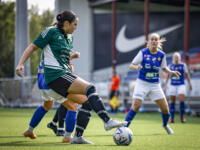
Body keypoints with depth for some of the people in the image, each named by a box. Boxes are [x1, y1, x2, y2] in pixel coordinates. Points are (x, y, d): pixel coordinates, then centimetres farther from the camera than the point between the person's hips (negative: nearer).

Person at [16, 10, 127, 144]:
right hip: (56, 76, -9)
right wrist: (21, 64, -10)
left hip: (65, 74, 9)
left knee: (88, 101, -1)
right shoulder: (51, 32, -3)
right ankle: (107, 121, -25)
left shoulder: (69, 38, 20)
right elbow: (33, 47, -2)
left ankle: (77, 137, 3)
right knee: (90, 88, -21)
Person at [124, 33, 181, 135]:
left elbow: (164, 68, 13)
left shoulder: (161, 55, -3)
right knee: (136, 106, -19)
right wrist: (136, 67, -30)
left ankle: (165, 125, 33)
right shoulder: (143, 52, -11)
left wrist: (171, 72, -7)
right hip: (142, 83, -3)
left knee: (165, 108, 3)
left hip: (155, 84, 3)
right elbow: (131, 65, -8)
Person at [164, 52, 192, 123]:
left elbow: (187, 75, 7)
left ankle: (182, 116, -1)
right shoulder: (170, 66, 5)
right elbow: (168, 76, 13)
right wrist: (165, 85, 11)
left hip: (181, 85, -2)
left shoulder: (183, 65, -1)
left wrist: (189, 84, 8)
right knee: (172, 101, 1)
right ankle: (172, 118, 7)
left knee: (181, 100, -15)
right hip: (172, 85, 2)